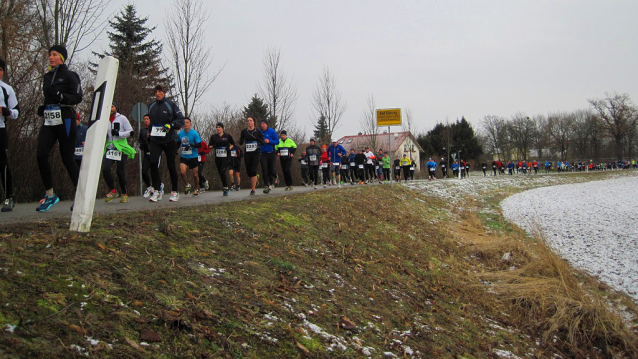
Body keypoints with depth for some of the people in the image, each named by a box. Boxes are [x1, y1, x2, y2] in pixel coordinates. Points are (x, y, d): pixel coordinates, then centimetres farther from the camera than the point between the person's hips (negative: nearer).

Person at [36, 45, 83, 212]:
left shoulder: (69, 75, -1)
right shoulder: (47, 76, 19)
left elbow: (78, 98, -9)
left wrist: (60, 96, -24)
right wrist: (41, 108, 10)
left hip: (65, 120, -6)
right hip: (49, 121, 6)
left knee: (67, 158, -5)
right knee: (41, 155, -9)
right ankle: (50, 195, 3)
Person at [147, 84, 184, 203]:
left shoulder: (171, 105, -4)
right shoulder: (151, 106, 10)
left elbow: (181, 120, -5)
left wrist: (171, 125, -19)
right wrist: (150, 132, 15)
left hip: (169, 140, -3)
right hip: (155, 140, 3)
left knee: (171, 166, 3)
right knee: (153, 163, -13)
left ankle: (175, 192, 16)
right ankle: (157, 190, -6)